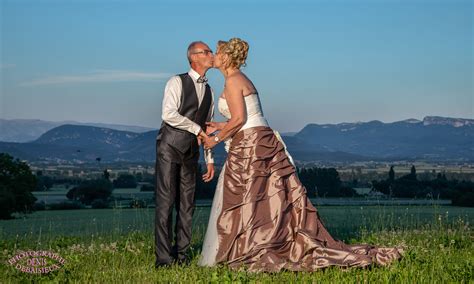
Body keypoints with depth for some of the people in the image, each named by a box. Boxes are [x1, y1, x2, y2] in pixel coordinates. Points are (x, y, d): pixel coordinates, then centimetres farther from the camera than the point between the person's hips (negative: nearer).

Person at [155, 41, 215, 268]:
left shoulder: (208, 91, 15)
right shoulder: (177, 82, -5)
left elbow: (207, 128, 18)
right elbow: (168, 114, -18)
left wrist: (209, 159, 14)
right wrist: (197, 129, -13)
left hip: (191, 151, 6)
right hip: (170, 147, -6)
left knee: (187, 203, 4)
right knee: (166, 202, -8)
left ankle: (181, 255, 11)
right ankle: (163, 258, -7)